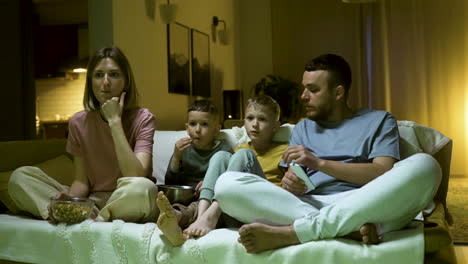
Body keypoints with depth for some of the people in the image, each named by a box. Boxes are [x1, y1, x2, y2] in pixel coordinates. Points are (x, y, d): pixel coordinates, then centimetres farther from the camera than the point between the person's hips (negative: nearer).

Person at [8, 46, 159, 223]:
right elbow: (81, 181, 4)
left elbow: (136, 177, -22)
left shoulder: (142, 119, -8)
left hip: (128, 205, -4)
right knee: (20, 177, -9)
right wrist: (69, 198, -20)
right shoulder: (79, 123, 4)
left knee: (143, 188, -39)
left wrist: (115, 122, -19)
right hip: (91, 203, 4)